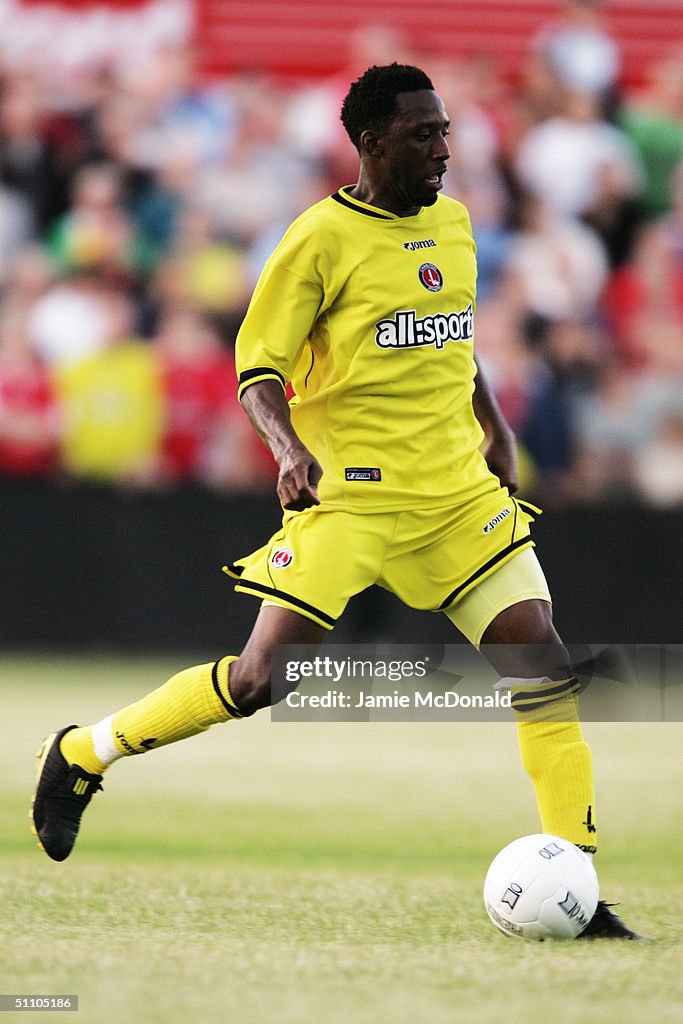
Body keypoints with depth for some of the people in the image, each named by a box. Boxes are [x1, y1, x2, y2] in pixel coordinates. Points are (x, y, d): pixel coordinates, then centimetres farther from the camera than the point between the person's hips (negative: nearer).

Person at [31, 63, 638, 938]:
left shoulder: (452, 223, 11)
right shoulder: (324, 237, -9)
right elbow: (257, 368, -7)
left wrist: (496, 431, 19)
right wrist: (289, 449, -24)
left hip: (460, 491, 6)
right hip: (349, 496, -6)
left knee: (543, 663, -8)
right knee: (259, 681, -10)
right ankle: (81, 754, 12)